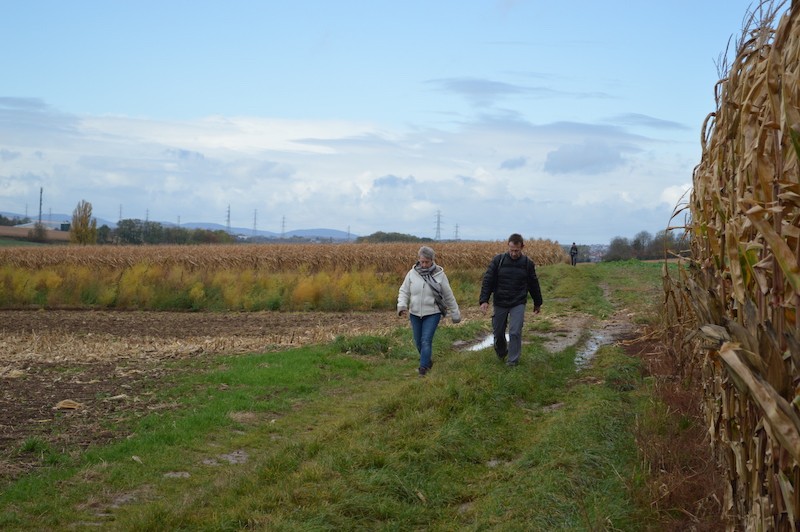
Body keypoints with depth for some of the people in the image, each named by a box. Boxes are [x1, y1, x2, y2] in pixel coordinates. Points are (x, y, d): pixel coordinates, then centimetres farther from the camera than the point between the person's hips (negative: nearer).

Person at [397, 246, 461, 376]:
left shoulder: (439, 275, -7)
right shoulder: (412, 273, -3)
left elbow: (448, 296, 2)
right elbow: (404, 291, 3)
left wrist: (455, 313, 8)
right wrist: (402, 305, -16)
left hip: (432, 314, -3)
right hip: (415, 314, 3)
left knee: (426, 340, -12)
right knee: (418, 342, 13)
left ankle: (423, 368, -6)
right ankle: (428, 360, 37)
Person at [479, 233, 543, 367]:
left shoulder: (528, 263, -2)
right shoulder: (498, 260, -6)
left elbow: (533, 284, 10)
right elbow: (487, 280, -5)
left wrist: (537, 303, 18)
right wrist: (484, 300, -14)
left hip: (518, 304, -1)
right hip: (500, 303, 1)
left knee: (515, 332, -10)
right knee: (498, 332, 11)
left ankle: (513, 360, 3)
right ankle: (501, 354, 38)